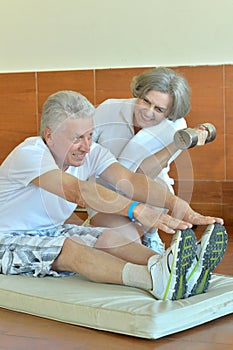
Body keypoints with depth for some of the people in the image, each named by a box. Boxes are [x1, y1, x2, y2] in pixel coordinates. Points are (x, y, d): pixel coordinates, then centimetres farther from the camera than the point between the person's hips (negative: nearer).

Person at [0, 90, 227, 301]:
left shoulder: (91, 152, -7)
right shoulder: (29, 154, -28)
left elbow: (128, 179, -25)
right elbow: (77, 190, -45)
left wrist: (179, 205, -43)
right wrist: (136, 210, -58)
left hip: (52, 231, 7)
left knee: (107, 238, -21)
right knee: (70, 248, -34)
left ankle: (183, 273, -42)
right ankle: (155, 278, -58)